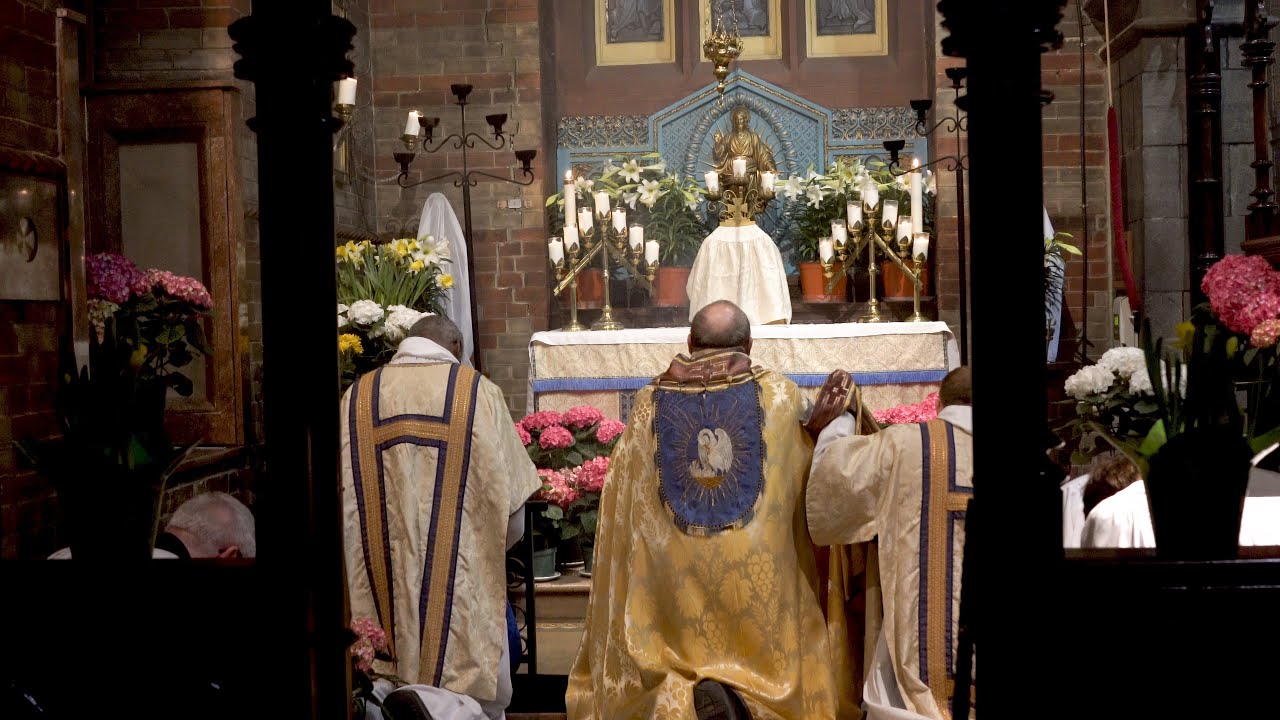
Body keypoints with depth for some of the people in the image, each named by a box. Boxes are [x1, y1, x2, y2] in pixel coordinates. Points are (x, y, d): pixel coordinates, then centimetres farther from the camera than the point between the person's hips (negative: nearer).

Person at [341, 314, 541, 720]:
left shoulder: (357, 398, 4)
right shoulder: (479, 393, -1)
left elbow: (342, 504, 2)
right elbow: (511, 509, 0)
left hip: (382, 595, 2)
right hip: (461, 593, -2)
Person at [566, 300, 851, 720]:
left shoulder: (650, 402, 3)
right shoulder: (782, 396, -1)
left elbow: (625, 498, 8)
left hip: (672, 577, 1)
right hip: (759, 574, -1)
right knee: (769, 668, 14)